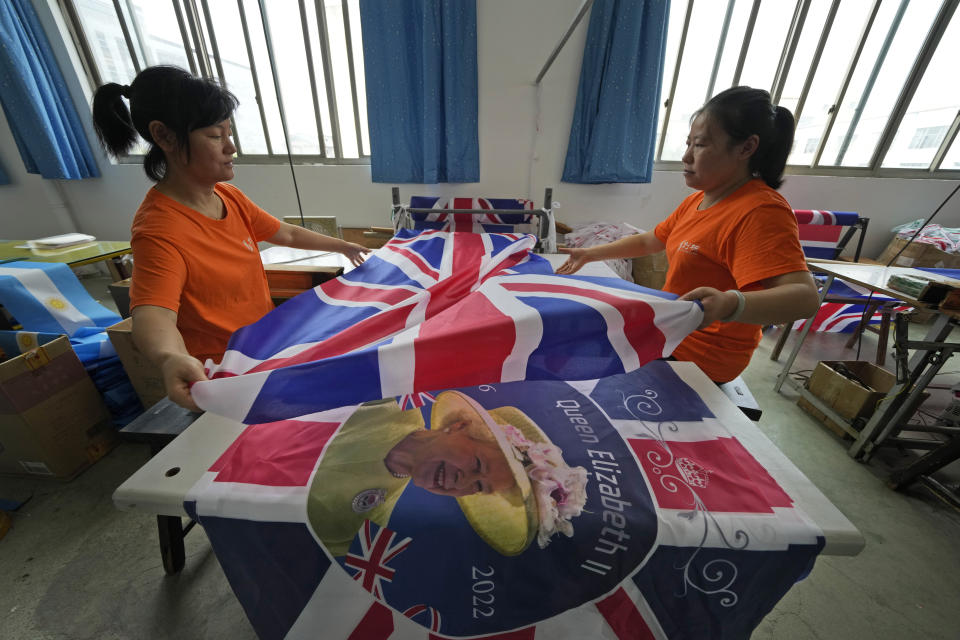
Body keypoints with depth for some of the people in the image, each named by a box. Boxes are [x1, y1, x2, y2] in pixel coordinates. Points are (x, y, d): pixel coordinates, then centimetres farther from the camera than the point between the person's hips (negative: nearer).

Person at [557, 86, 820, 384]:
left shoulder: (760, 213, -23)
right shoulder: (696, 201, 7)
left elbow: (805, 296, -32)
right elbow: (648, 241, 16)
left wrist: (729, 305, -52)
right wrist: (591, 254, 9)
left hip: (697, 357, -8)